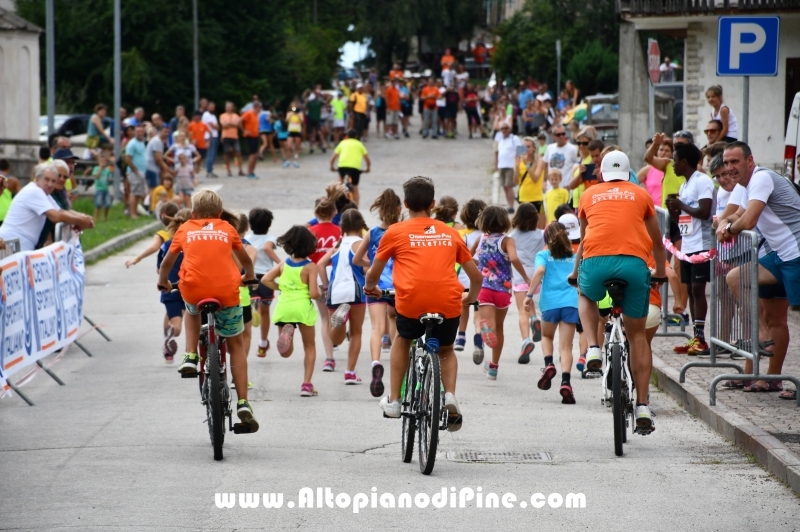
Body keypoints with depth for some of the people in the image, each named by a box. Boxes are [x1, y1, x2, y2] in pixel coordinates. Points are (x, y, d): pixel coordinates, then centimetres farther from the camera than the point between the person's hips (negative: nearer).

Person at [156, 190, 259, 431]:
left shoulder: (185, 229, 18)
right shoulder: (227, 228, 20)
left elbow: (167, 261, 28)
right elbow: (245, 259, 33)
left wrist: (163, 282, 47)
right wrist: (249, 276, 53)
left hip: (193, 290, 0)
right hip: (226, 291, 0)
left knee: (192, 311, 38)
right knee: (236, 344, 18)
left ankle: (190, 357, 19)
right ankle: (243, 402, 8)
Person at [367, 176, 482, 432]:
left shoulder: (395, 232, 12)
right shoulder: (450, 233, 19)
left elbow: (374, 273, 18)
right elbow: (475, 275, 23)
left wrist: (370, 287, 40)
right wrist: (471, 298, 43)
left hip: (411, 301, -2)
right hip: (448, 302, 2)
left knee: (402, 341, 30)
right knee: (446, 350, 28)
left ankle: (393, 400, 25)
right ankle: (450, 395, 4)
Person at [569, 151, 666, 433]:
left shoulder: (590, 195, 24)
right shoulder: (641, 194, 23)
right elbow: (656, 240, 35)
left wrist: (575, 272, 55)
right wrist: (661, 271, 53)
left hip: (596, 261, 0)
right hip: (635, 262, 0)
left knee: (586, 296, 35)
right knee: (637, 334, 14)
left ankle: (593, 349, 10)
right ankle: (642, 406, 8)